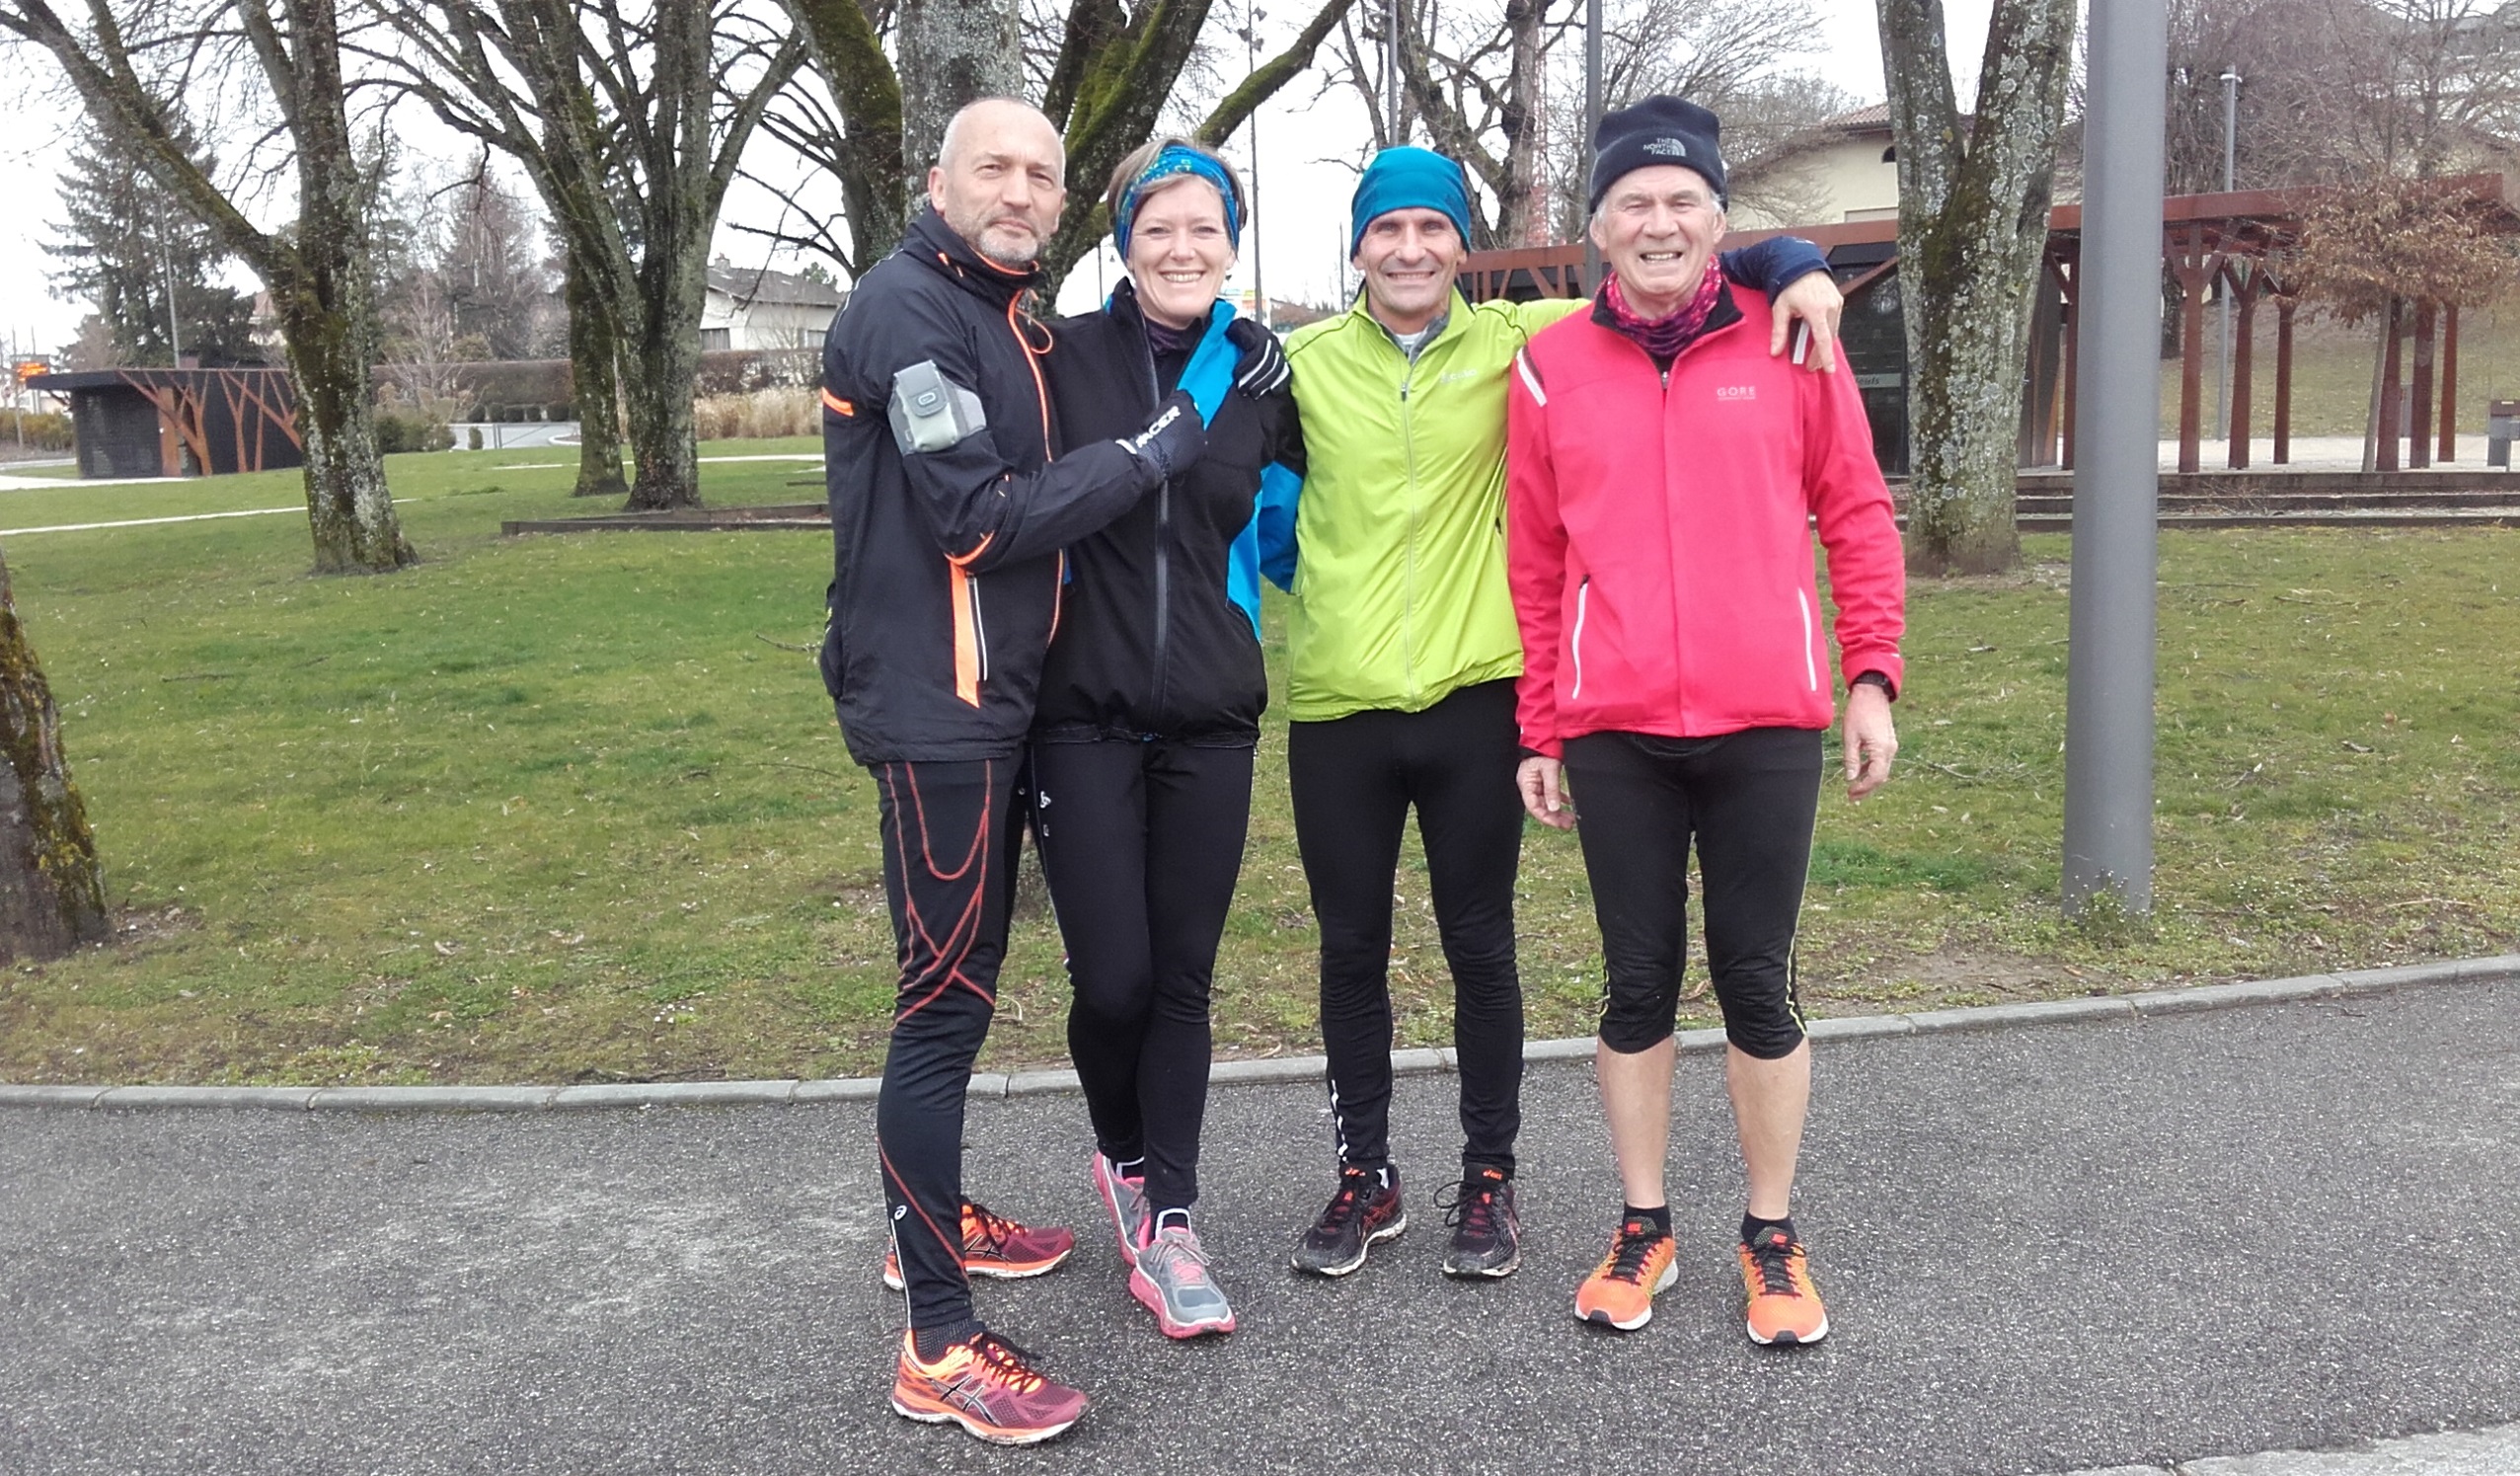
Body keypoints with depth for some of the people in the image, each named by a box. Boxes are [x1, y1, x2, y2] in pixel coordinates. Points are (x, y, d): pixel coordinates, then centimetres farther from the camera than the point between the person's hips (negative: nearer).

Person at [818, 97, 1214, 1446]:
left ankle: (930, 1218, 37)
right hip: (931, 710, -10)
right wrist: (1147, 452, -15)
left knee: (965, 973, 19)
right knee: (945, 998, -7)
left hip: (987, 699, 10)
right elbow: (979, 520, -20)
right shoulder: (907, 310, -14)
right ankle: (939, 1347, 1)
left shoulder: (1000, 318, 16)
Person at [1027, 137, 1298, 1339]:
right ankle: (1125, 1157, 27)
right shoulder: (1065, 356, -2)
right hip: (1085, 713, -2)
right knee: (1113, 979, -4)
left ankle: (1167, 1226, 17)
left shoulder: (1262, 371, 4)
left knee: (1182, 979, 5)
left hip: (1211, 719, 2)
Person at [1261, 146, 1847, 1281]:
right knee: (1350, 949, 11)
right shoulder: (1303, 363, 4)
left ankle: (1488, 1177, 25)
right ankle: (1365, 1175, 28)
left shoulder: (1515, 341, 2)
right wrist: (1286, 562, -1)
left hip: (1472, 696, -1)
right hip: (1337, 705, 1)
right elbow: (1258, 505, 16)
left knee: (1480, 947, 8)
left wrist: (1792, 265, -10)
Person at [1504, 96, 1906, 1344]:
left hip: (1766, 723, -1)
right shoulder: (1551, 364, 4)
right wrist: (1538, 730, 6)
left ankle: (1772, 1239, 24)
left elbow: (1857, 515, 7)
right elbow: (1534, 559, 6)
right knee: (1638, 985, 10)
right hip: (1614, 733, 1)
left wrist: (1872, 674, 0)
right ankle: (1642, 1229, 27)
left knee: (1757, 984, 8)